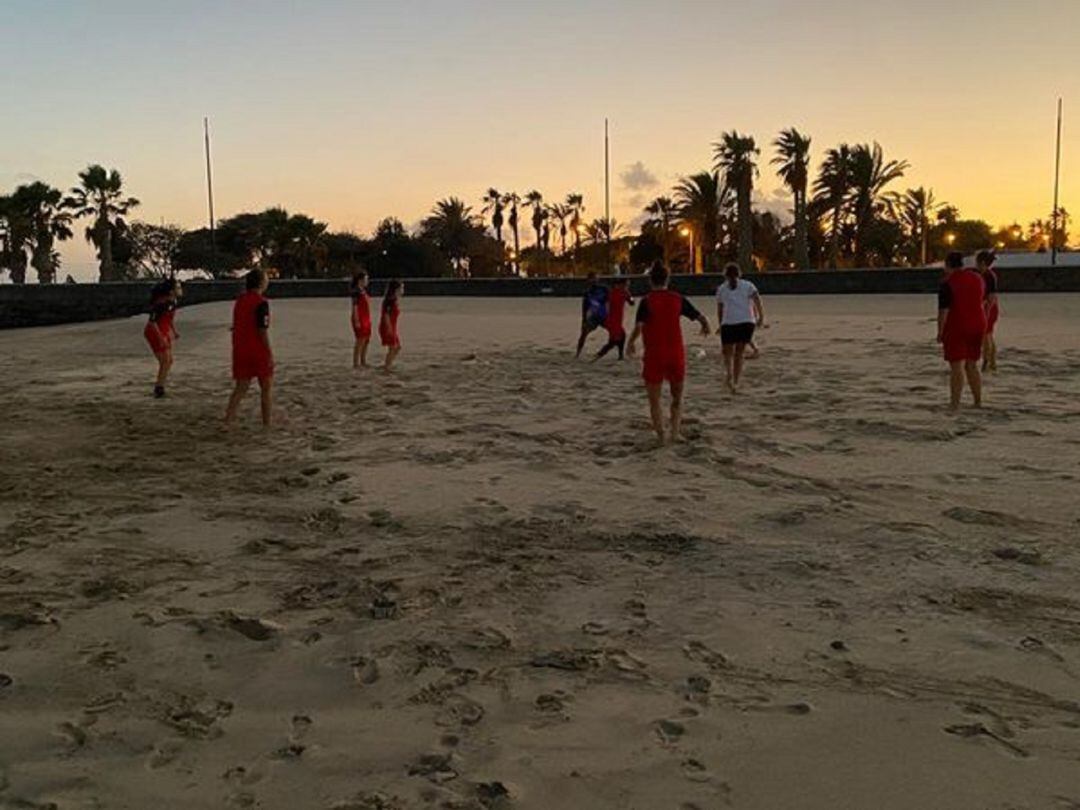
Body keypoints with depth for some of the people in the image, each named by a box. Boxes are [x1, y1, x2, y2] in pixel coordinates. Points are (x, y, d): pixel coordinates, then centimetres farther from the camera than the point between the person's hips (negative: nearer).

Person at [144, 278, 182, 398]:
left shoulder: (173, 301, 0)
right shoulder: (161, 302, -26)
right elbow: (152, 321, -25)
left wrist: (174, 331, 8)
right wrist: (161, 338, -26)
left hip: (164, 332, 9)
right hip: (154, 333, -9)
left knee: (169, 361, 12)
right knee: (165, 361, -6)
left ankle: (159, 386, 24)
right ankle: (159, 388, 5)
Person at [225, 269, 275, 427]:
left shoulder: (240, 300, 9)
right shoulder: (261, 302, -15)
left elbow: (236, 326, 14)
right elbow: (263, 330, -19)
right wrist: (270, 353, -15)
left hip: (240, 350, 7)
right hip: (258, 351, -7)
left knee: (241, 386, 13)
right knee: (267, 386, 7)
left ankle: (228, 419, 7)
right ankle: (267, 422, 10)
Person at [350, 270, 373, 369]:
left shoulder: (364, 291, 14)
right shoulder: (356, 292, -13)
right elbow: (355, 307, -17)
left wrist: (369, 319, 19)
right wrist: (356, 321, -20)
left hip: (366, 319, 9)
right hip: (359, 319, -9)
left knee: (367, 340, 11)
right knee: (360, 341, -6)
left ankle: (363, 362, 19)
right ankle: (356, 363, 0)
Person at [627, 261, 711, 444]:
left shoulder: (647, 301, -8)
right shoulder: (678, 299, 0)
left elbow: (638, 327, -19)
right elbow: (701, 318, 2)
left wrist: (631, 343, -1)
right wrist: (705, 326, 24)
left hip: (654, 355, -2)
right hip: (677, 354, 3)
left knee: (654, 400, 9)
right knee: (677, 398, 19)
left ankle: (660, 436, 3)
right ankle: (675, 432, 6)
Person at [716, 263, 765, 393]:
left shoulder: (721, 288, 15)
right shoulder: (748, 285, 14)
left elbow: (719, 310, 11)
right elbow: (757, 300, -1)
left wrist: (721, 325, 20)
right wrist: (761, 318, -3)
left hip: (728, 323, -1)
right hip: (747, 322, 1)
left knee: (728, 353, 10)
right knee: (739, 353, 13)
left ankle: (729, 374, -19)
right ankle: (735, 383, 11)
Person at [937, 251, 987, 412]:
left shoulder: (948, 283, -14)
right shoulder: (978, 278, 7)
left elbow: (943, 311, -16)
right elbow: (983, 302, 19)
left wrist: (940, 332, -8)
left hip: (956, 327, -6)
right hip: (978, 325, 6)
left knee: (956, 367, -6)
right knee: (972, 365, 15)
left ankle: (955, 404, -8)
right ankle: (978, 401, 19)